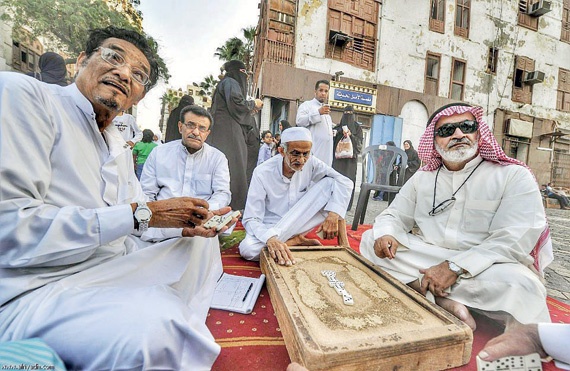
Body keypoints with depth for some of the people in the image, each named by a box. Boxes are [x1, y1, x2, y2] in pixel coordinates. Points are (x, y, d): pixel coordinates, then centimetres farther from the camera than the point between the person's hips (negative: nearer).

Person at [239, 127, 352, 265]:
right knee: (247, 249, -36)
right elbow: (251, 219, -23)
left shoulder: (311, 163, -11)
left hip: (299, 222, 3)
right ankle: (296, 240, -16)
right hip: (270, 227, -2)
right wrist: (270, 239, -44)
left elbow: (344, 182, -15)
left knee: (330, 183, -18)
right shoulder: (262, 173, -20)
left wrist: (333, 216, -31)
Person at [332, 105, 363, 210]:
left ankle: (347, 204, -3)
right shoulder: (338, 126, 18)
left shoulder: (357, 127, 13)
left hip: (351, 156, -1)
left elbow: (359, 141, 2)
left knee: (348, 178, -6)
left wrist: (350, 135, -14)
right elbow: (333, 138, 7)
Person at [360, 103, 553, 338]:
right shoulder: (422, 178, 8)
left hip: (487, 266, -3)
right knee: (370, 239, -13)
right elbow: (395, 215, 10)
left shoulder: (514, 175, -4)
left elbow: (515, 239, -16)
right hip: (427, 259, 4)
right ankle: (442, 299, -23)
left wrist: (455, 267, -27)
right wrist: (385, 235, -15)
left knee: (520, 285, -35)